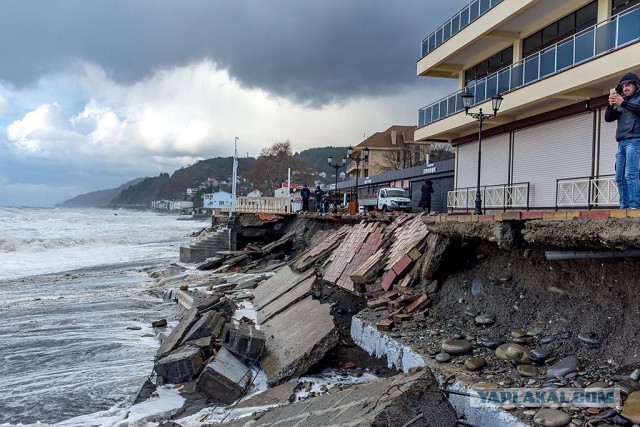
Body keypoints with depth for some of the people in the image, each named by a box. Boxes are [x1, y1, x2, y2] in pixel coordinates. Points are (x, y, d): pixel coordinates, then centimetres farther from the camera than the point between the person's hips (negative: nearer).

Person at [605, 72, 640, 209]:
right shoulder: (620, 102, 25)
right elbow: (608, 118, 16)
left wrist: (623, 103, -15)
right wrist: (610, 105, -1)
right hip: (622, 142, 6)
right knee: (620, 177, -1)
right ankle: (624, 207, -1)